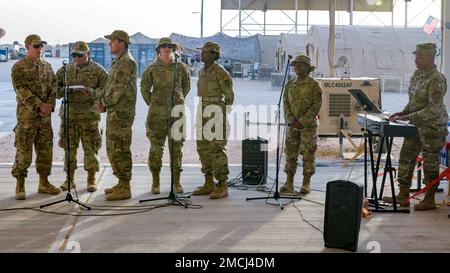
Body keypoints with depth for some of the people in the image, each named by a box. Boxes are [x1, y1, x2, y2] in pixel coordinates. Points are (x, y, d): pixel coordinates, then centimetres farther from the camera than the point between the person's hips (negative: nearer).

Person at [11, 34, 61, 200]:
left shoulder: (47, 66, 12)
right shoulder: (18, 67, -3)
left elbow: (53, 87, 9)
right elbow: (21, 90, -13)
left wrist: (49, 105, -8)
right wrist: (39, 105, -19)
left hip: (45, 115, 5)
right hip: (27, 114, -5)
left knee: (45, 149, 9)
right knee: (23, 150, -4)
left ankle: (44, 183, 19)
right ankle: (20, 186, 4)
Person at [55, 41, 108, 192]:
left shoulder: (98, 70, 0)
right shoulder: (66, 70, 10)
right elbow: (56, 90, 13)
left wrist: (91, 92, -21)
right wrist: (64, 90, -10)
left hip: (89, 115, -3)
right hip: (69, 113, 3)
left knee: (90, 148, 0)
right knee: (69, 147, 7)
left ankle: (91, 179, 11)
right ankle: (70, 179, 18)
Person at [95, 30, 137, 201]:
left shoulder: (126, 62, -14)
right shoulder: (118, 62, 19)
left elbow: (118, 88, -18)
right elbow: (110, 85, 21)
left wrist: (105, 103, -7)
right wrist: (101, 100, 7)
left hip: (121, 112, -11)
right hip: (114, 112, 11)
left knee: (120, 150, -8)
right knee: (112, 149, 15)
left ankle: (125, 188, -3)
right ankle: (121, 183, 23)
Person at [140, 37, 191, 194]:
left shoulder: (181, 67, 4)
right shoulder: (152, 68, 1)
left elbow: (186, 86, 19)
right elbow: (144, 88, 12)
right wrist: (152, 104, 9)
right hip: (157, 113, -1)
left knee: (176, 146, 4)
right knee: (156, 146, 0)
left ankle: (176, 182, 12)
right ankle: (155, 182, 10)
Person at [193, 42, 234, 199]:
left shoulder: (220, 72, -12)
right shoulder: (202, 72, 15)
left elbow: (229, 95, -11)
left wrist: (224, 117, -13)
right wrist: (201, 115, 19)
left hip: (216, 114, -9)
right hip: (204, 115, 9)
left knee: (216, 150, -9)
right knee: (203, 149, 9)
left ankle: (223, 187, -4)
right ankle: (209, 184, 17)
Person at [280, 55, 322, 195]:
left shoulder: (314, 85, -3)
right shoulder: (290, 85, 11)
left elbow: (316, 105, -9)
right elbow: (286, 103, 7)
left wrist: (302, 122, -16)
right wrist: (291, 121, -8)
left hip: (308, 125, -4)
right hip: (292, 125, 4)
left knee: (308, 154, 1)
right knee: (290, 153, 4)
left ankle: (306, 184, 8)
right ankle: (289, 183, 8)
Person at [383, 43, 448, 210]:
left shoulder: (436, 79, -18)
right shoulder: (417, 74, 9)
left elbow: (434, 109, -23)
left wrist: (409, 117, -25)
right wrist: (403, 112, 4)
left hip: (433, 126, -9)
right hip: (417, 125, 9)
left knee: (430, 162, 1)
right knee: (406, 158, 10)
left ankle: (430, 200, 12)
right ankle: (403, 196, 19)